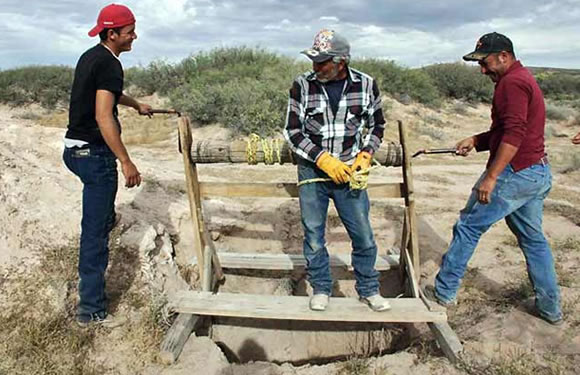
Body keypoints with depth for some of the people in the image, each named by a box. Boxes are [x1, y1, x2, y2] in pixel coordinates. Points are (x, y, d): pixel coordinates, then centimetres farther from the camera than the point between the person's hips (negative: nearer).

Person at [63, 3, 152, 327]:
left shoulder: (91, 57, 13)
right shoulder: (109, 65, -17)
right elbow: (104, 117, -26)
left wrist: (137, 105, 47)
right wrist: (126, 162, -26)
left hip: (75, 148, 10)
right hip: (94, 153, -10)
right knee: (96, 233, -4)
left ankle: (108, 218, 70)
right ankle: (92, 310, 3)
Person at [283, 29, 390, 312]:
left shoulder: (366, 85, -5)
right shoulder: (302, 86, -9)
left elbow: (377, 124, 10)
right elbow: (292, 132, -6)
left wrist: (365, 156, -5)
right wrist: (324, 160, -16)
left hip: (348, 172, 1)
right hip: (312, 171, 0)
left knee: (363, 236, 6)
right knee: (314, 235, 9)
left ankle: (368, 289, 28)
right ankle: (321, 289, 30)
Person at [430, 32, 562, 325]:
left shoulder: (512, 82, -13)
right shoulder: (524, 79, 20)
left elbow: (514, 135, -24)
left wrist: (490, 177, -25)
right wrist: (476, 141, 6)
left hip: (515, 173, -10)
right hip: (539, 172, 10)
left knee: (468, 227, 0)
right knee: (533, 238, 18)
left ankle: (444, 292, 10)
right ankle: (550, 307, 27)